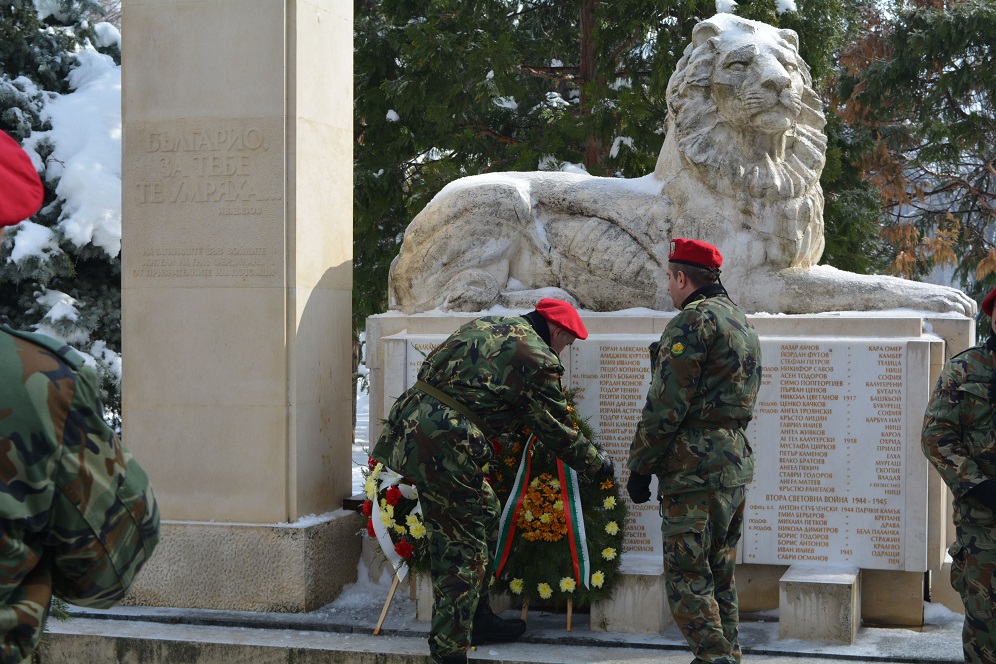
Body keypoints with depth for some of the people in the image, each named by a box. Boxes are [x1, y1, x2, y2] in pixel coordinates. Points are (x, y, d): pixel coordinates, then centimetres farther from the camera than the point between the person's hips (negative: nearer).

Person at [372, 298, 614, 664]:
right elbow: (557, 429, 5)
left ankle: (478, 619, 33)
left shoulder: (483, 325, 20)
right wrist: (596, 463, 21)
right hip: (445, 448, -9)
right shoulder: (539, 359, -3)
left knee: (485, 519, 22)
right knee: (462, 550, 0)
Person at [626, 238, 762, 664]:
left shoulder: (694, 319, -12)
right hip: (735, 467, 10)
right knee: (719, 574, 16)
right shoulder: (741, 322, 19)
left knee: (686, 577, -6)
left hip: (695, 470, -9)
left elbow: (666, 405, -15)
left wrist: (640, 467, -10)